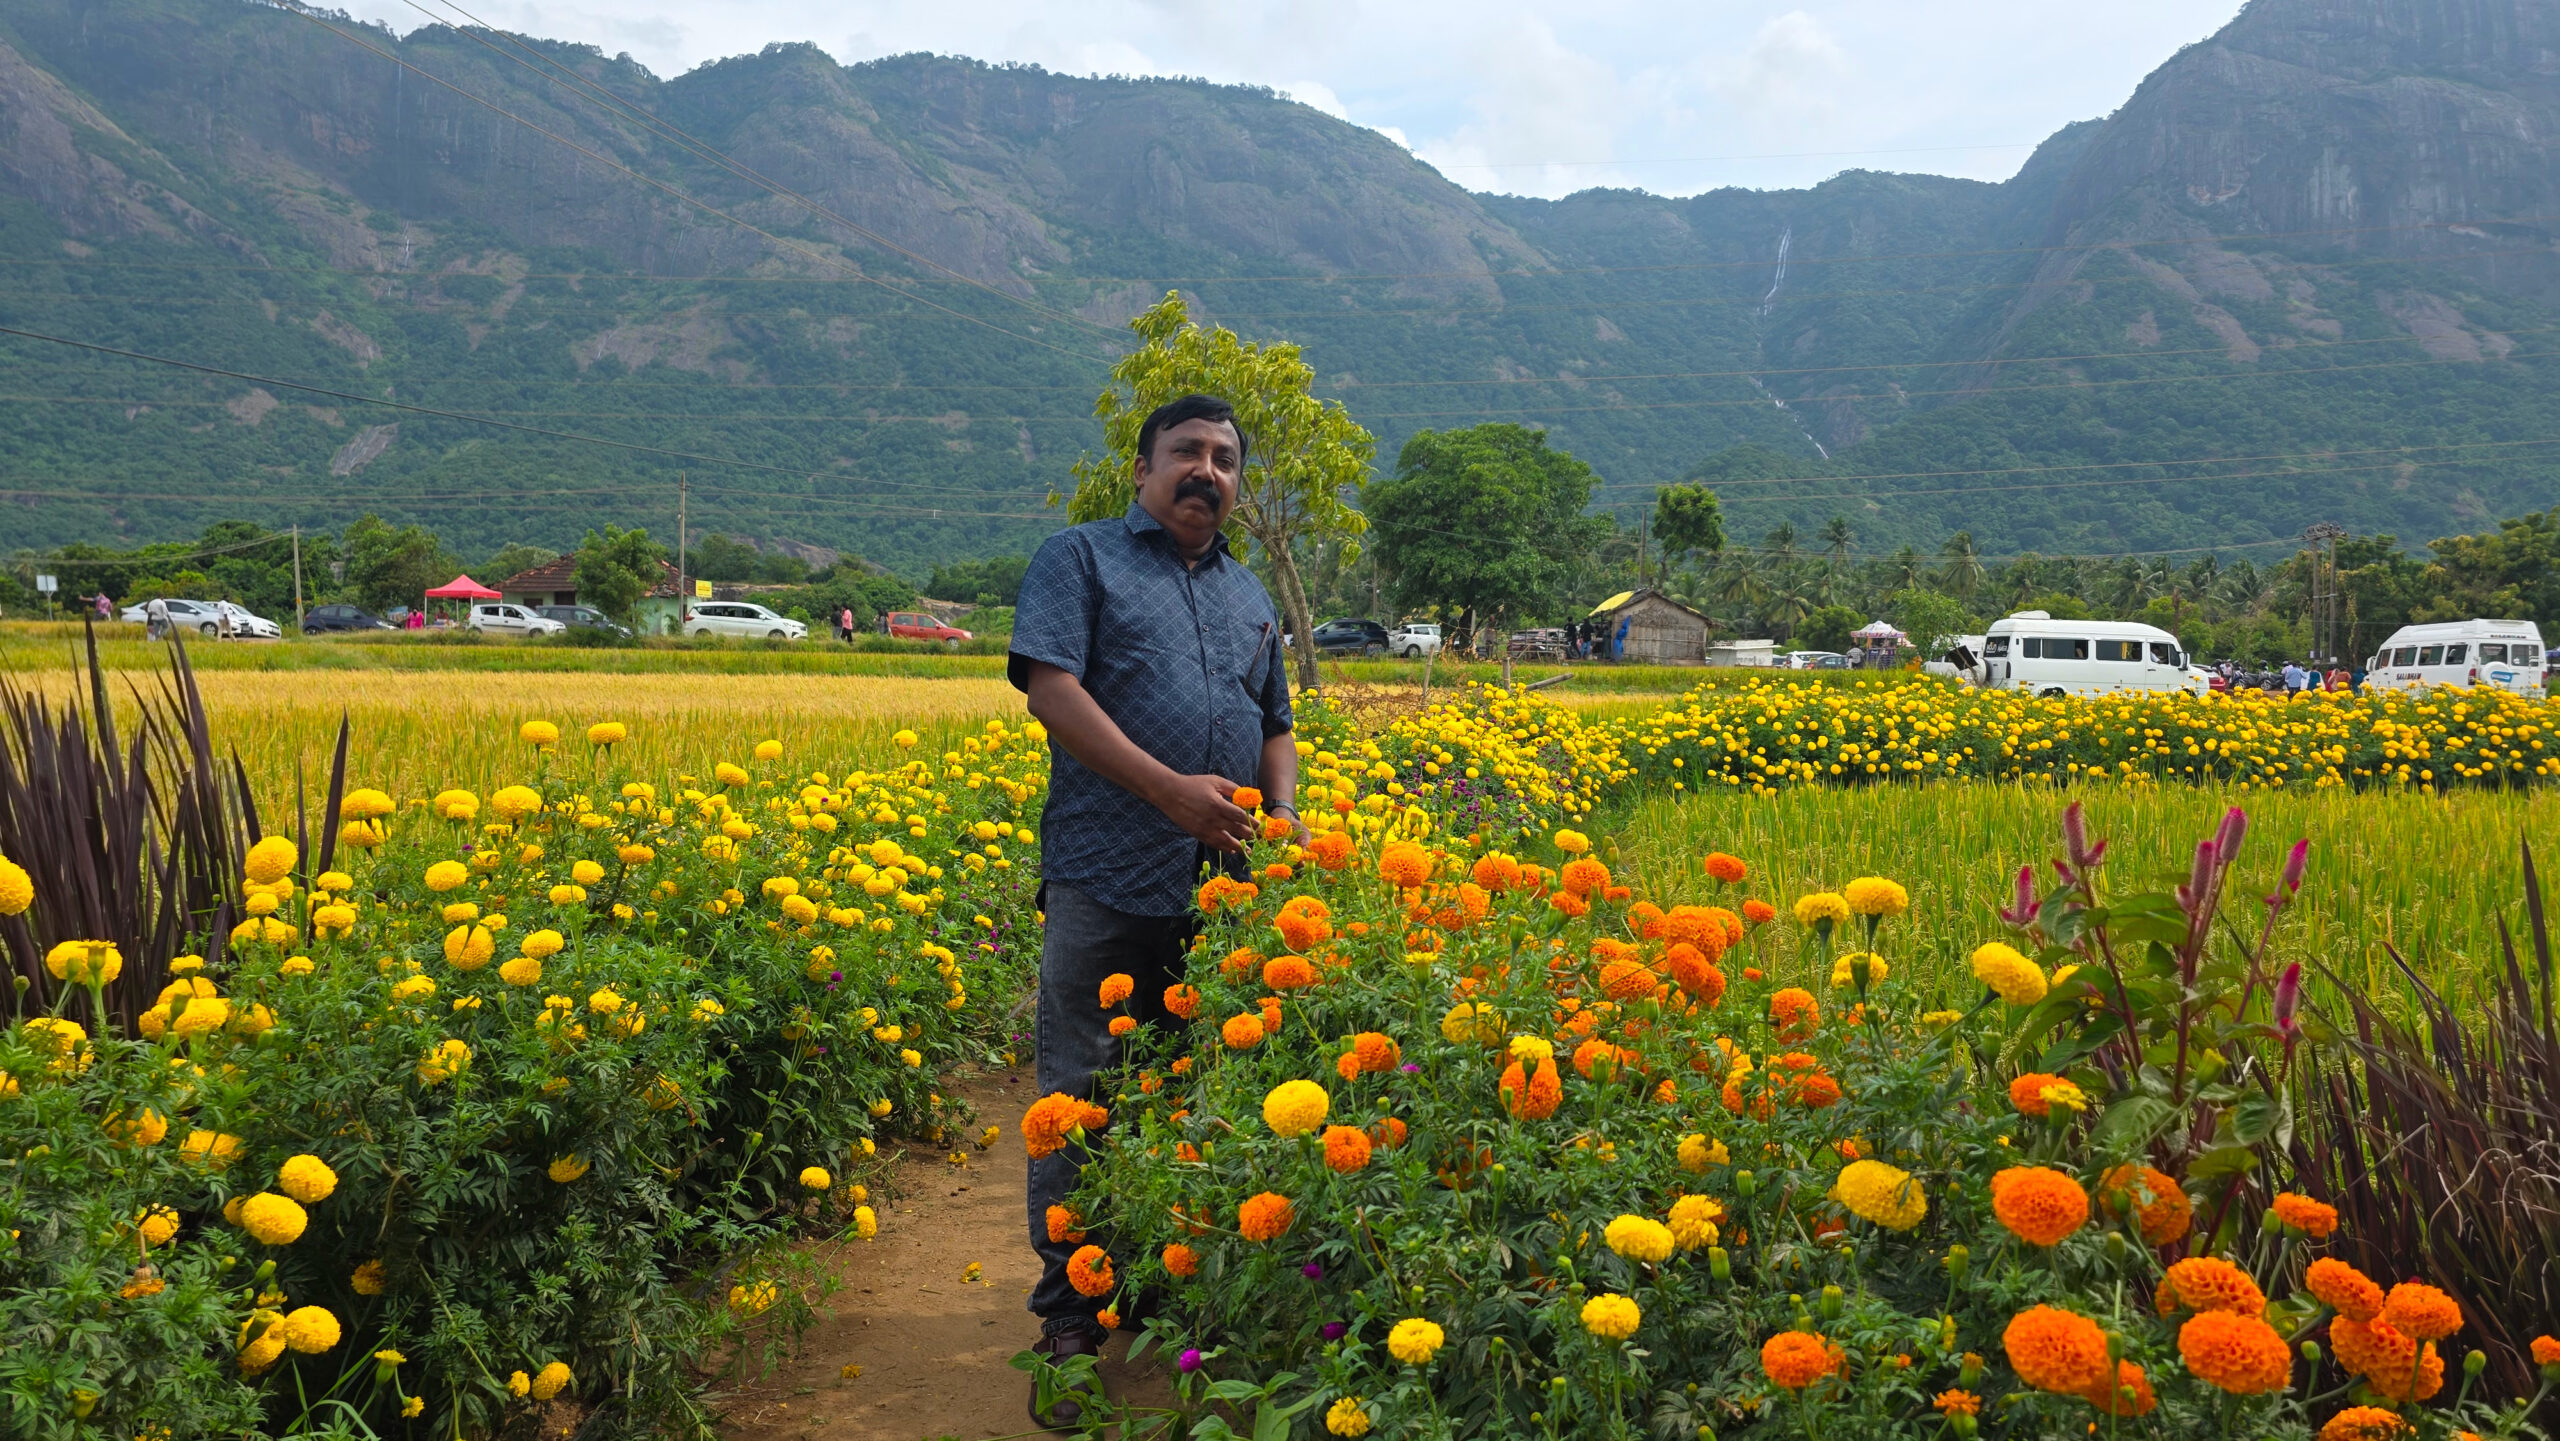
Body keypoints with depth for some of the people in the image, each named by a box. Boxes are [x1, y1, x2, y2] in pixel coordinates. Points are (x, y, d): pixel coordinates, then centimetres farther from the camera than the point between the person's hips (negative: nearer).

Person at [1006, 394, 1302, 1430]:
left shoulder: (1250, 597, 23)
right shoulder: (1079, 559, 5)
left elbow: (1275, 728, 28)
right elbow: (1051, 688, -10)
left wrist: (1286, 818, 6)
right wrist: (1170, 788, -19)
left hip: (1222, 891, 5)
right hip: (1109, 880, -5)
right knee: (1082, 1097, -4)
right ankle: (1069, 1316, 7)